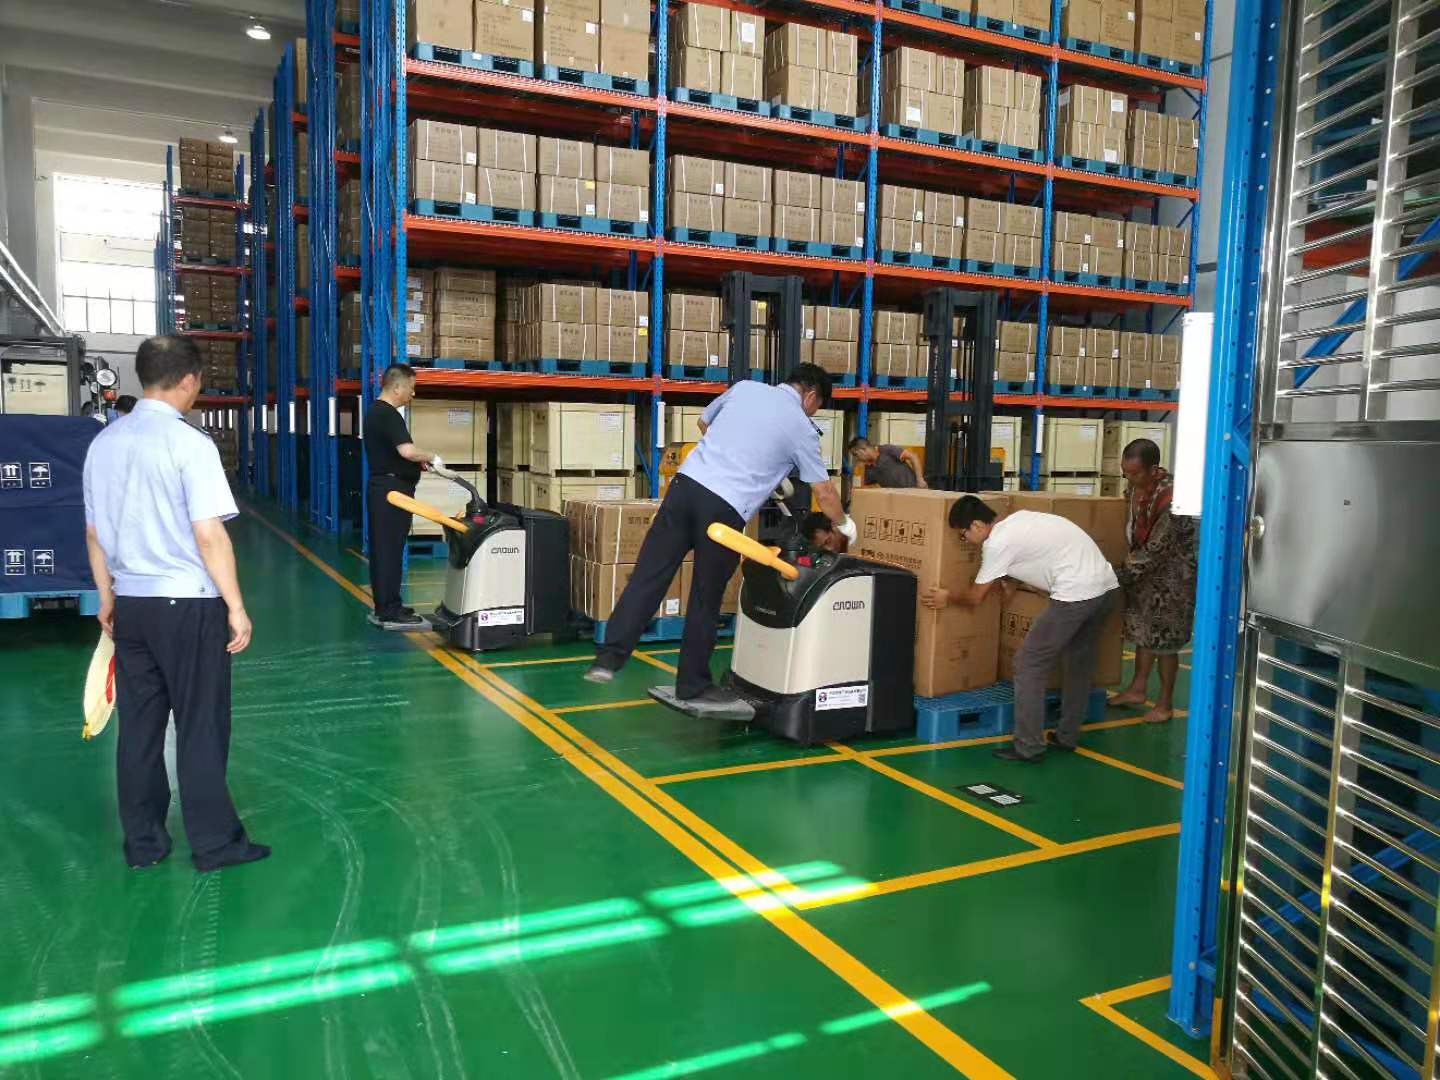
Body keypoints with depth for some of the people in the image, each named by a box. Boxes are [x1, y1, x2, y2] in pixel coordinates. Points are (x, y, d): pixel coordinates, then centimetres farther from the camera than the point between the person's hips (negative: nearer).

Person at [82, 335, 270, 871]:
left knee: (139, 724, 13)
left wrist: (106, 596, 22)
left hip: (130, 604, 6)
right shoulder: (190, 443, -14)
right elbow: (209, 534, -17)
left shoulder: (104, 443, 6)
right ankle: (214, 842, 13)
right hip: (187, 604, -6)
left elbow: (94, 532, 12)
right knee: (201, 725, 3)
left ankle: (143, 843, 23)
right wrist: (235, 606, -12)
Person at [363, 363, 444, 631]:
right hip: (393, 488, -10)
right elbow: (407, 450, -30)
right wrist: (432, 457, -13)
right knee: (390, 551, -7)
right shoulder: (388, 415, -17)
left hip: (381, 486, 10)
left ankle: (383, 608, 19)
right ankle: (391, 613, -4)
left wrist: (420, 461, 14)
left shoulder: (376, 412, 16)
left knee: (382, 549, 13)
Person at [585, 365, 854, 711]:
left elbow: (703, 423, 34)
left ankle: (609, 656, -1)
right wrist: (844, 523, 34)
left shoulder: (744, 387, 18)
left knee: (647, 576, 3)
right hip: (725, 508, -4)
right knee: (706, 600, 8)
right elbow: (824, 492, 15)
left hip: (686, 484, 4)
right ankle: (693, 684, 20)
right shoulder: (802, 428, 8)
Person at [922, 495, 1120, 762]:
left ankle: (1029, 747, 5)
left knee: (1029, 665, 1)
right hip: (1108, 585, 10)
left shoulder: (997, 542, -8)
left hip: (1077, 595, -10)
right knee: (1078, 663, 23)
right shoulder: (1019, 518, 17)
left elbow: (976, 596, 3)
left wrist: (948, 597, 21)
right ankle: (1067, 737, 34)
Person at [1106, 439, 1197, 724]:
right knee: (1142, 630, 15)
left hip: (1172, 574, -8)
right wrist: (1127, 568, 12)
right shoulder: (1136, 486, -5)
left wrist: (1119, 576, -23)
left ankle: (1165, 702, 15)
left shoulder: (1171, 498, -31)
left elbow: (1155, 549, -27)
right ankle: (1138, 689, 29)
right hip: (1145, 570, 8)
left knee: (1164, 639, 1)